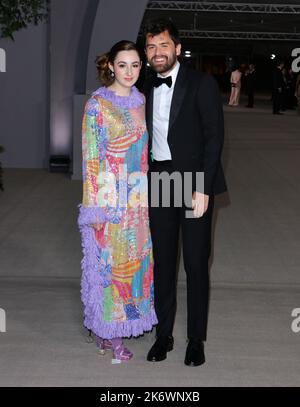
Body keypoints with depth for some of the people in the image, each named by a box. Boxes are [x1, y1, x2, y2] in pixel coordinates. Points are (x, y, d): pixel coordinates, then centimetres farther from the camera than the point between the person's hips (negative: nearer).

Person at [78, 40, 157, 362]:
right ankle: (108, 331, 14)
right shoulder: (97, 104, -8)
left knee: (136, 258, 11)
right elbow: (91, 157, -10)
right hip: (110, 196, -5)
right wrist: (94, 203, -14)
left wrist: (150, 191, 11)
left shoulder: (141, 101, 8)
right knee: (109, 260, 1)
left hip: (139, 197, 6)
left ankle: (127, 317, 26)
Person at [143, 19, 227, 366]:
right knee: (162, 261, 10)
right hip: (158, 183, 4)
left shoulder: (202, 84, -6)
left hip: (194, 184, -4)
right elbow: (147, 137, 13)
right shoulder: (146, 88, 10)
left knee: (196, 263, 2)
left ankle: (196, 339, 14)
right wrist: (145, 182, 5)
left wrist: (202, 188, -15)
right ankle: (164, 334, 21)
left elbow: (214, 137, -9)